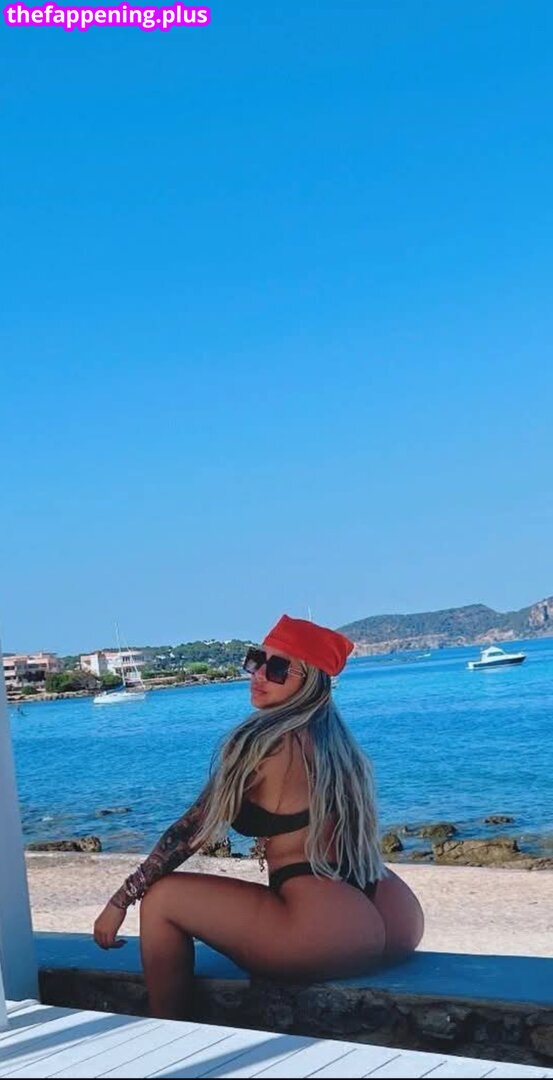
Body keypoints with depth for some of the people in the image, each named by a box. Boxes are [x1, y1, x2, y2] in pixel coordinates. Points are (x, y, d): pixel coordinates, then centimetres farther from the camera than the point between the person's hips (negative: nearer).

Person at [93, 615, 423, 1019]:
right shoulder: (335, 738, 14)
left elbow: (193, 829, -3)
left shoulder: (263, 742, -8)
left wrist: (121, 901, 5)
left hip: (332, 932, -9)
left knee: (161, 900, 3)